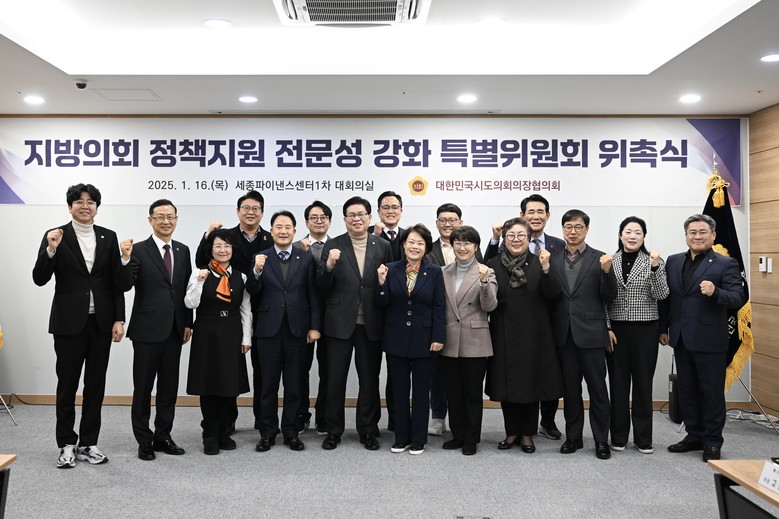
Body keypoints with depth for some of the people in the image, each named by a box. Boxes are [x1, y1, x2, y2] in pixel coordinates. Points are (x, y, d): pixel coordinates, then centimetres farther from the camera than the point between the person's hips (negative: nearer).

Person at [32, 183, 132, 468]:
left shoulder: (108, 237, 5)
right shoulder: (55, 236, -2)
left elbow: (117, 283, 6)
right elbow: (40, 279, -8)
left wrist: (119, 319, 0)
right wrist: (51, 250, -24)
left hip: (101, 322, 3)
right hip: (69, 322, -3)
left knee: (96, 384, 9)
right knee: (67, 384, 7)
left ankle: (88, 443, 21)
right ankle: (67, 444, 20)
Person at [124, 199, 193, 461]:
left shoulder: (183, 251, 8)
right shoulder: (139, 250, -7)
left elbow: (187, 289, 10)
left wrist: (188, 322, 7)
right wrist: (125, 259, -29)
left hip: (175, 330, 5)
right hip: (147, 330, -5)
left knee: (169, 388, 13)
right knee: (143, 388, 7)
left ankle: (163, 437, 26)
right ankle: (144, 441, 20)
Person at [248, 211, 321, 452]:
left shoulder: (306, 259, 2)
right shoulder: (261, 258, 2)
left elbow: (313, 295, 1)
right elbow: (253, 292, -6)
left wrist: (314, 326, -4)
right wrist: (257, 271, -24)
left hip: (297, 330, 0)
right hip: (269, 330, 0)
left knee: (294, 385, 9)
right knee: (268, 385, 9)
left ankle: (291, 432, 20)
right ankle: (267, 432, 20)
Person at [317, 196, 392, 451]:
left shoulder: (383, 247, 3)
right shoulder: (333, 246, -1)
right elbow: (322, 288, -5)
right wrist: (329, 266, -21)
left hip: (371, 325, 1)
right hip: (340, 323, -1)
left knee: (369, 380, 11)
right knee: (335, 380, 8)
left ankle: (368, 430, 26)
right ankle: (333, 430, 23)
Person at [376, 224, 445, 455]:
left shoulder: (434, 272, -2)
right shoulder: (391, 270, 0)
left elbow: (439, 307, -3)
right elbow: (383, 303, -1)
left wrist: (438, 337, -8)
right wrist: (382, 282, -18)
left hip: (423, 339, -1)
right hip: (396, 339, 1)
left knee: (421, 391, 8)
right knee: (399, 390, 10)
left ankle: (418, 439, 20)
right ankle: (401, 438, 22)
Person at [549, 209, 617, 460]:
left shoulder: (599, 259, 0)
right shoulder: (553, 259, 7)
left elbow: (609, 298, -4)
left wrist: (607, 271, -19)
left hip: (590, 333, -3)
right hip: (564, 334, 3)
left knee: (597, 388, 5)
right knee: (570, 388, 12)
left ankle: (601, 440, 17)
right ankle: (573, 437, 24)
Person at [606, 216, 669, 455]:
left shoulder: (654, 261, -1)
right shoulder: (610, 260, 3)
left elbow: (661, 295, -9)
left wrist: (655, 268, -22)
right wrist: (606, 327, -3)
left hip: (645, 329, -1)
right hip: (616, 329, 1)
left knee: (643, 382, 6)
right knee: (618, 381, 7)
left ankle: (643, 437, 18)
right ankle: (619, 435, 19)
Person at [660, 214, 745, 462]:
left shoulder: (726, 264, -7)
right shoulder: (673, 261, 8)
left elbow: (739, 298, -15)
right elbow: (666, 297, 10)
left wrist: (715, 292, -33)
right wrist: (663, 328, 8)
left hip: (709, 339, -5)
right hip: (681, 339, 5)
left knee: (712, 391, 6)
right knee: (686, 390, 14)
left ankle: (712, 441, 20)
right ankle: (694, 436, 28)